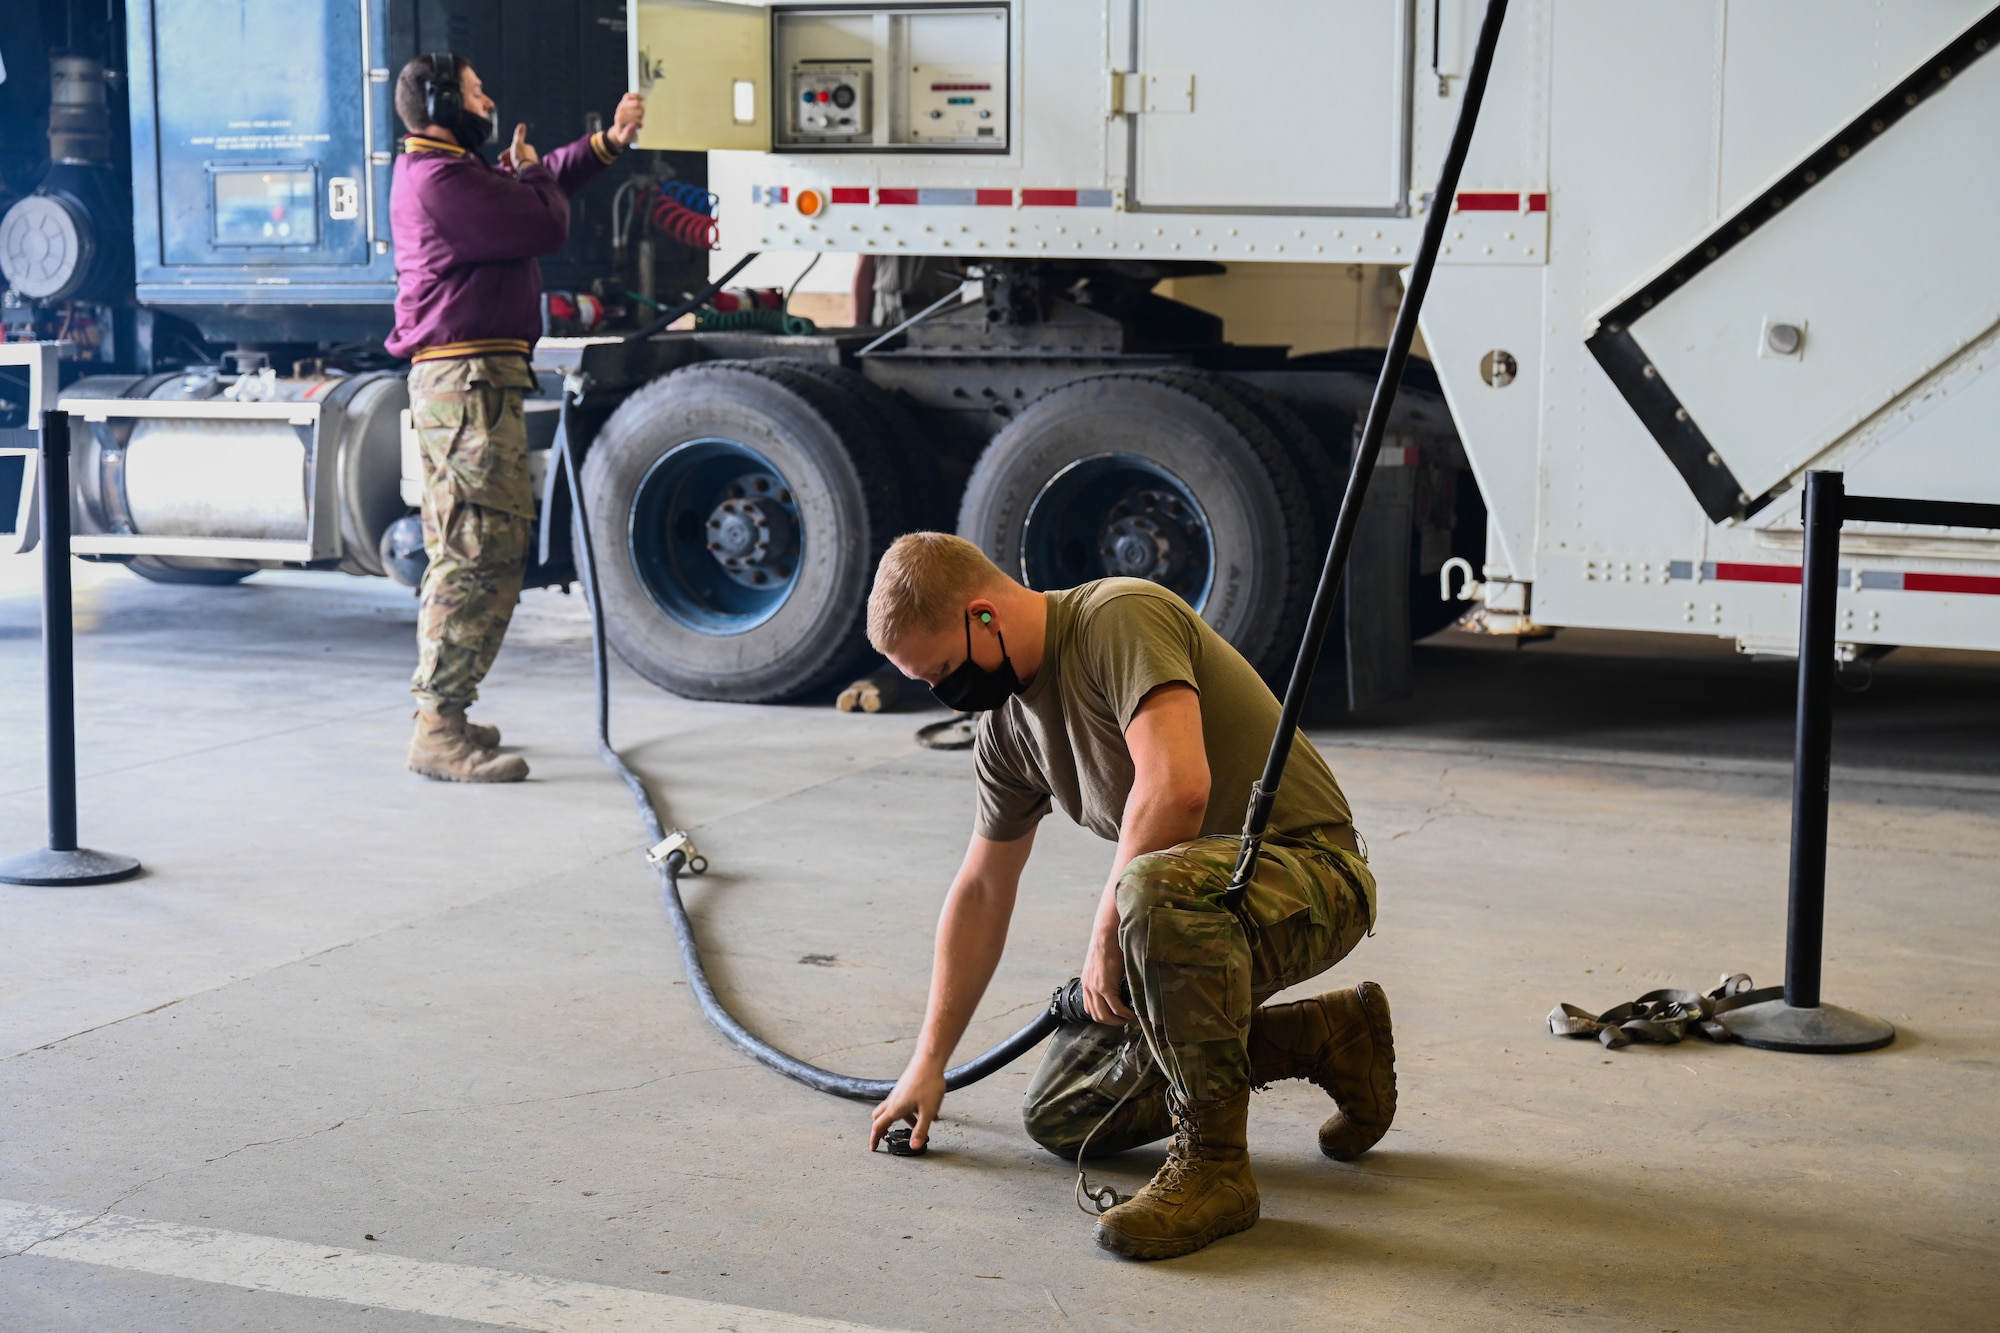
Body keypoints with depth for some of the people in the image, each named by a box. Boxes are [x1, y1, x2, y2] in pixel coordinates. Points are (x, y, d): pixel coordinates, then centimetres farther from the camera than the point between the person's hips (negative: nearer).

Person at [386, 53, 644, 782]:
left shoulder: (442, 172, 19)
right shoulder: (443, 181, -15)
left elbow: (544, 182, 27)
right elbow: (545, 224, -17)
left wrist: (608, 142, 15)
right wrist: (529, 173, 3)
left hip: (459, 381, 11)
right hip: (470, 380, -11)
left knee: (461, 555, 17)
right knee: (484, 557, -13)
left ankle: (439, 719, 24)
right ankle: (439, 731, -13)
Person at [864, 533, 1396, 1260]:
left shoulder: (1121, 619, -20)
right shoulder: (1006, 724, 7)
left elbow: (1176, 787, -33)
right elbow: (981, 892, 15)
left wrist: (1106, 934, -21)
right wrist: (929, 1063, 17)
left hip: (1311, 871, -10)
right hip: (1200, 900, 10)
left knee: (1156, 888, -41)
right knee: (1060, 1118, 5)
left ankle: (1212, 1165, -24)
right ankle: (1330, 1037, 15)